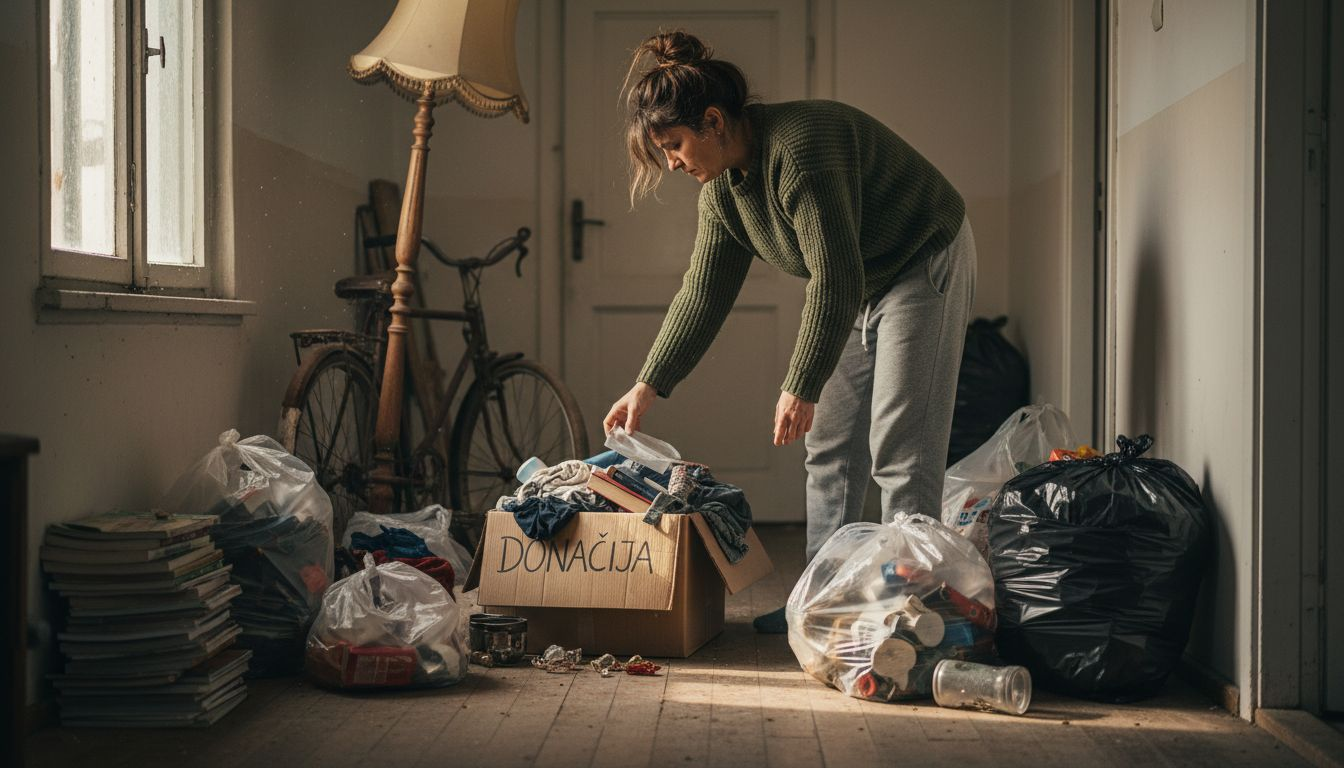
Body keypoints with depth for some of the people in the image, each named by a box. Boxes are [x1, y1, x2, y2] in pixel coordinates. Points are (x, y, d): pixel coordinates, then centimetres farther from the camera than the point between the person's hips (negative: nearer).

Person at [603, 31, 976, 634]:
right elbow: (701, 295, 4)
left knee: (900, 450, -13)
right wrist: (648, 386, 0)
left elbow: (835, 279, -33)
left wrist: (801, 388, -30)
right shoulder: (721, 188, -2)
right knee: (830, 446, 7)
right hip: (855, 287, 9)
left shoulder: (798, 149, -31)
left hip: (923, 268, -9)